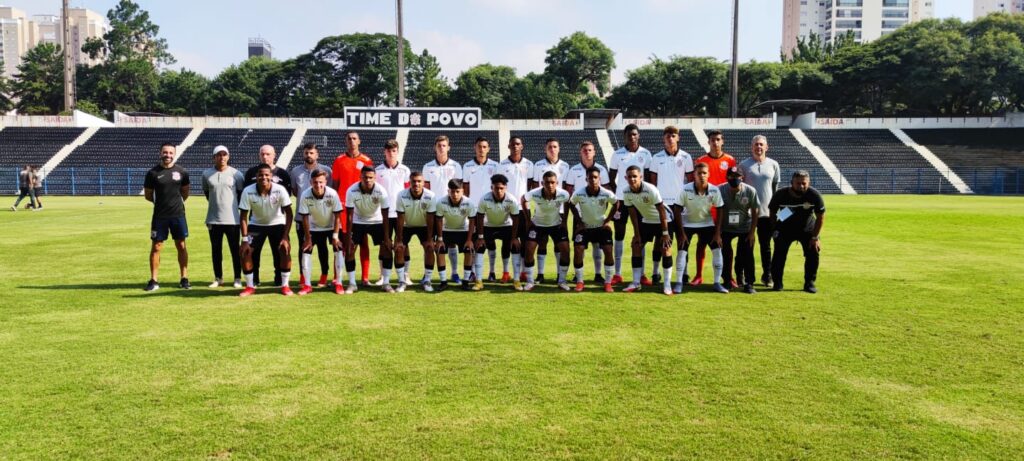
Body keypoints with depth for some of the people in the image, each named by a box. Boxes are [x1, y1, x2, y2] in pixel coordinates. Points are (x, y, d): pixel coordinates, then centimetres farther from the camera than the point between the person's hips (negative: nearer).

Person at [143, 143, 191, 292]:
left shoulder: (181, 172, 2)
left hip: (178, 214, 1)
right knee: (156, 247, 2)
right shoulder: (153, 172, -2)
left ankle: (184, 279, 12)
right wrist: (161, 202, 7)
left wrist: (175, 202, 9)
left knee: (181, 246, 5)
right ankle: (154, 281, 9)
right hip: (159, 215, -1)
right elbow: (148, 195, 7)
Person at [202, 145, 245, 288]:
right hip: (213, 219, 3)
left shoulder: (236, 174, -4)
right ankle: (218, 278, 21)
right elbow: (206, 192, 16)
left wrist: (235, 207, 8)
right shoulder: (206, 174, 3)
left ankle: (238, 279, 12)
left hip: (232, 219, -2)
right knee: (216, 250, 10)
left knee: (235, 250, 3)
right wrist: (216, 204, 13)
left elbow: (242, 193, 6)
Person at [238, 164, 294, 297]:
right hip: (256, 225, 1)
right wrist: (244, 240, -21)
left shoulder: (280, 190, -26)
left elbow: (289, 214, -19)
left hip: (277, 224, -1)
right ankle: (250, 286, 6)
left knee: (285, 250, -18)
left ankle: (285, 285, -1)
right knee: (245, 251, -12)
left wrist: (285, 237, -25)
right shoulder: (248, 191, -23)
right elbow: (243, 216, -16)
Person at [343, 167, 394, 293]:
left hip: (377, 221, 0)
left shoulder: (381, 191, -25)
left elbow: (385, 216, -19)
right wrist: (348, 238, -19)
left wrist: (386, 238, -20)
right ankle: (352, 284, 3)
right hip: (358, 222, 0)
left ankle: (386, 283, 0)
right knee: (349, 250, -9)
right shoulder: (352, 191, -25)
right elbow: (349, 216, -18)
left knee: (387, 248, -11)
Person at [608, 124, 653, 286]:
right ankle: (617, 274, 9)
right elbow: (611, 178, 5)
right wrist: (615, 197, -4)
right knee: (619, 235, 3)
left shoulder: (645, 154, 2)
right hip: (621, 199, 0)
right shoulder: (617, 154, 1)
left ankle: (641, 274, 10)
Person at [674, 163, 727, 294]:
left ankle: (717, 283, 4)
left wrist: (717, 233, -11)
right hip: (688, 223, -2)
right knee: (682, 251, -12)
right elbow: (678, 211, -15)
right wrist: (682, 233, -17)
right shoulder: (686, 190, -23)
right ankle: (679, 282, 1)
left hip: (707, 223, 2)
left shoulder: (714, 190, -18)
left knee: (717, 250, -6)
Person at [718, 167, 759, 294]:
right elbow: (719, 212, -12)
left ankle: (749, 283, 3)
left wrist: (752, 232, -9)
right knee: (725, 254, 0)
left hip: (745, 228, 0)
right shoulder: (721, 190, -17)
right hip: (726, 228, 0)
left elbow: (754, 213, -7)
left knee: (747, 255, -4)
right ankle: (727, 281, 15)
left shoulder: (750, 191, -15)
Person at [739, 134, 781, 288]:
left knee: (766, 245, 8)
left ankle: (767, 276, 15)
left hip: (767, 212, 2)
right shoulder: (744, 165, 0)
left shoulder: (773, 165, 7)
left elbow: (776, 187, 12)